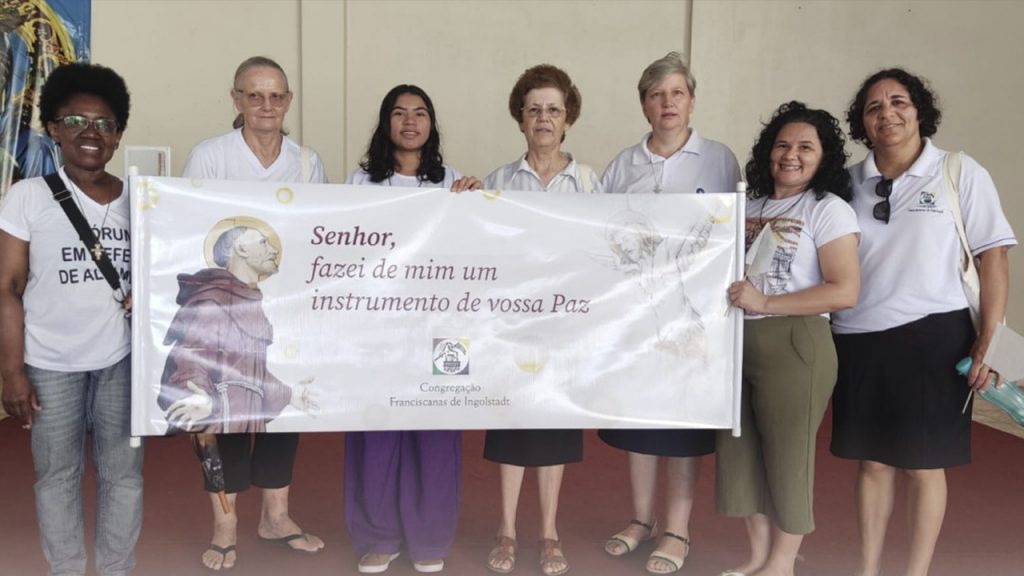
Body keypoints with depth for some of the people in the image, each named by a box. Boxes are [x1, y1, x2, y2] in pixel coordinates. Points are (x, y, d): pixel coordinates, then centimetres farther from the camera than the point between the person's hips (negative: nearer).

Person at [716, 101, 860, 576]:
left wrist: (765, 302, -18)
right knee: (741, 450, 11)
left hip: (793, 343, -6)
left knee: (787, 455, 4)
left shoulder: (829, 209, -5)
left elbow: (845, 291, -14)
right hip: (737, 341, 6)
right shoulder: (752, 206, 14)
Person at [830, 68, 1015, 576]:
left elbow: (993, 258, -3)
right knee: (872, 462, 12)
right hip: (857, 340, 3)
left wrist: (988, 343, -9)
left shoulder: (960, 173, -2)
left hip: (932, 338, -3)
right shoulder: (850, 181, 6)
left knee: (924, 466, 8)